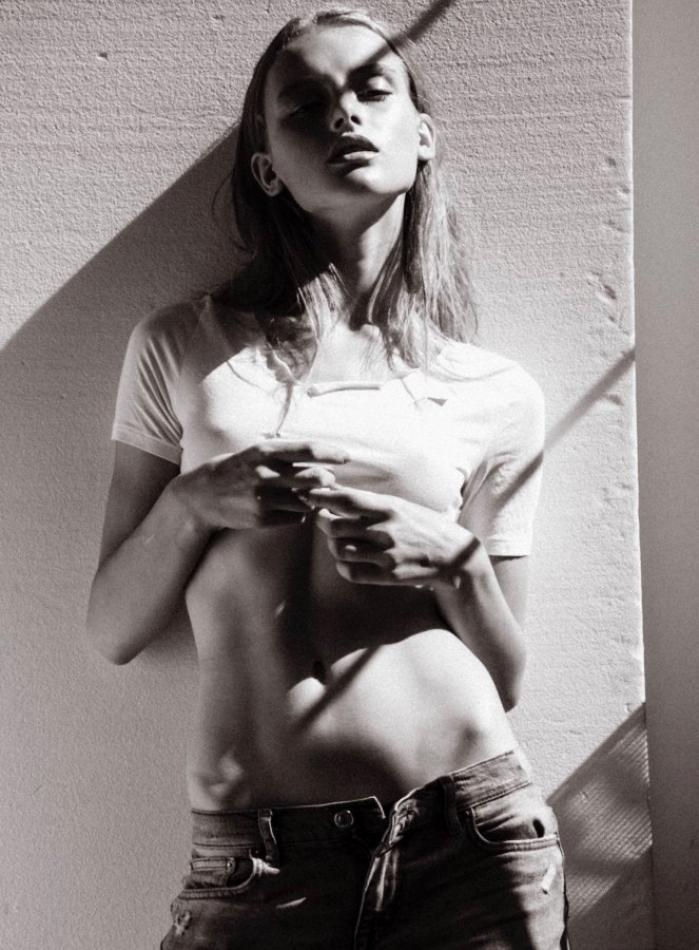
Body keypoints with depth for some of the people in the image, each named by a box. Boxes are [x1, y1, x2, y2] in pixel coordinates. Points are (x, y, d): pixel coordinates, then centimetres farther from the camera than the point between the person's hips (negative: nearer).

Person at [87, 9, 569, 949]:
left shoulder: (499, 395, 3)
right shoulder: (182, 346, 3)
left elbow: (506, 680, 8)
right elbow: (112, 632, 4)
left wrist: (455, 559, -10)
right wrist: (193, 500, -12)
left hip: (474, 842, 1)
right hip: (256, 861, 0)